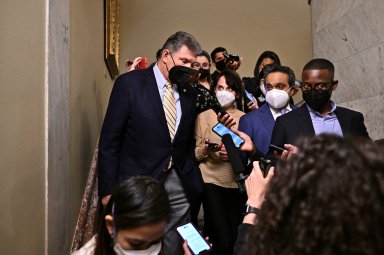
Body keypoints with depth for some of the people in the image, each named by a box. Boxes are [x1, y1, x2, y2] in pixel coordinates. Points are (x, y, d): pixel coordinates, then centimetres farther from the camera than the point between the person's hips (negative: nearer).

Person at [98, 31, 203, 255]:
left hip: (178, 186, 4)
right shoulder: (130, 83, -7)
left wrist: (193, 180, 8)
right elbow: (109, 141, -7)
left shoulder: (189, 92, 7)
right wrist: (108, 190, -9)